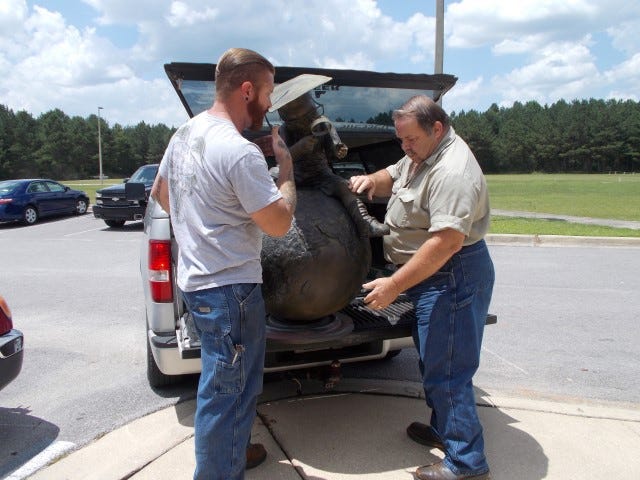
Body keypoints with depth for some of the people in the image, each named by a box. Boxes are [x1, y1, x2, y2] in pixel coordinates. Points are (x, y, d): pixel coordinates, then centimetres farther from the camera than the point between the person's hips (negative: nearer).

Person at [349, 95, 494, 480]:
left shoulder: (452, 172, -25)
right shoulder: (422, 154, 9)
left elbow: (447, 241, -31)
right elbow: (394, 176, 25)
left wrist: (395, 285, -29)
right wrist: (372, 181, 1)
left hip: (453, 276, -11)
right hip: (434, 274, 11)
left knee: (446, 370, -3)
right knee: (433, 359, 22)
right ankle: (443, 429, 40)